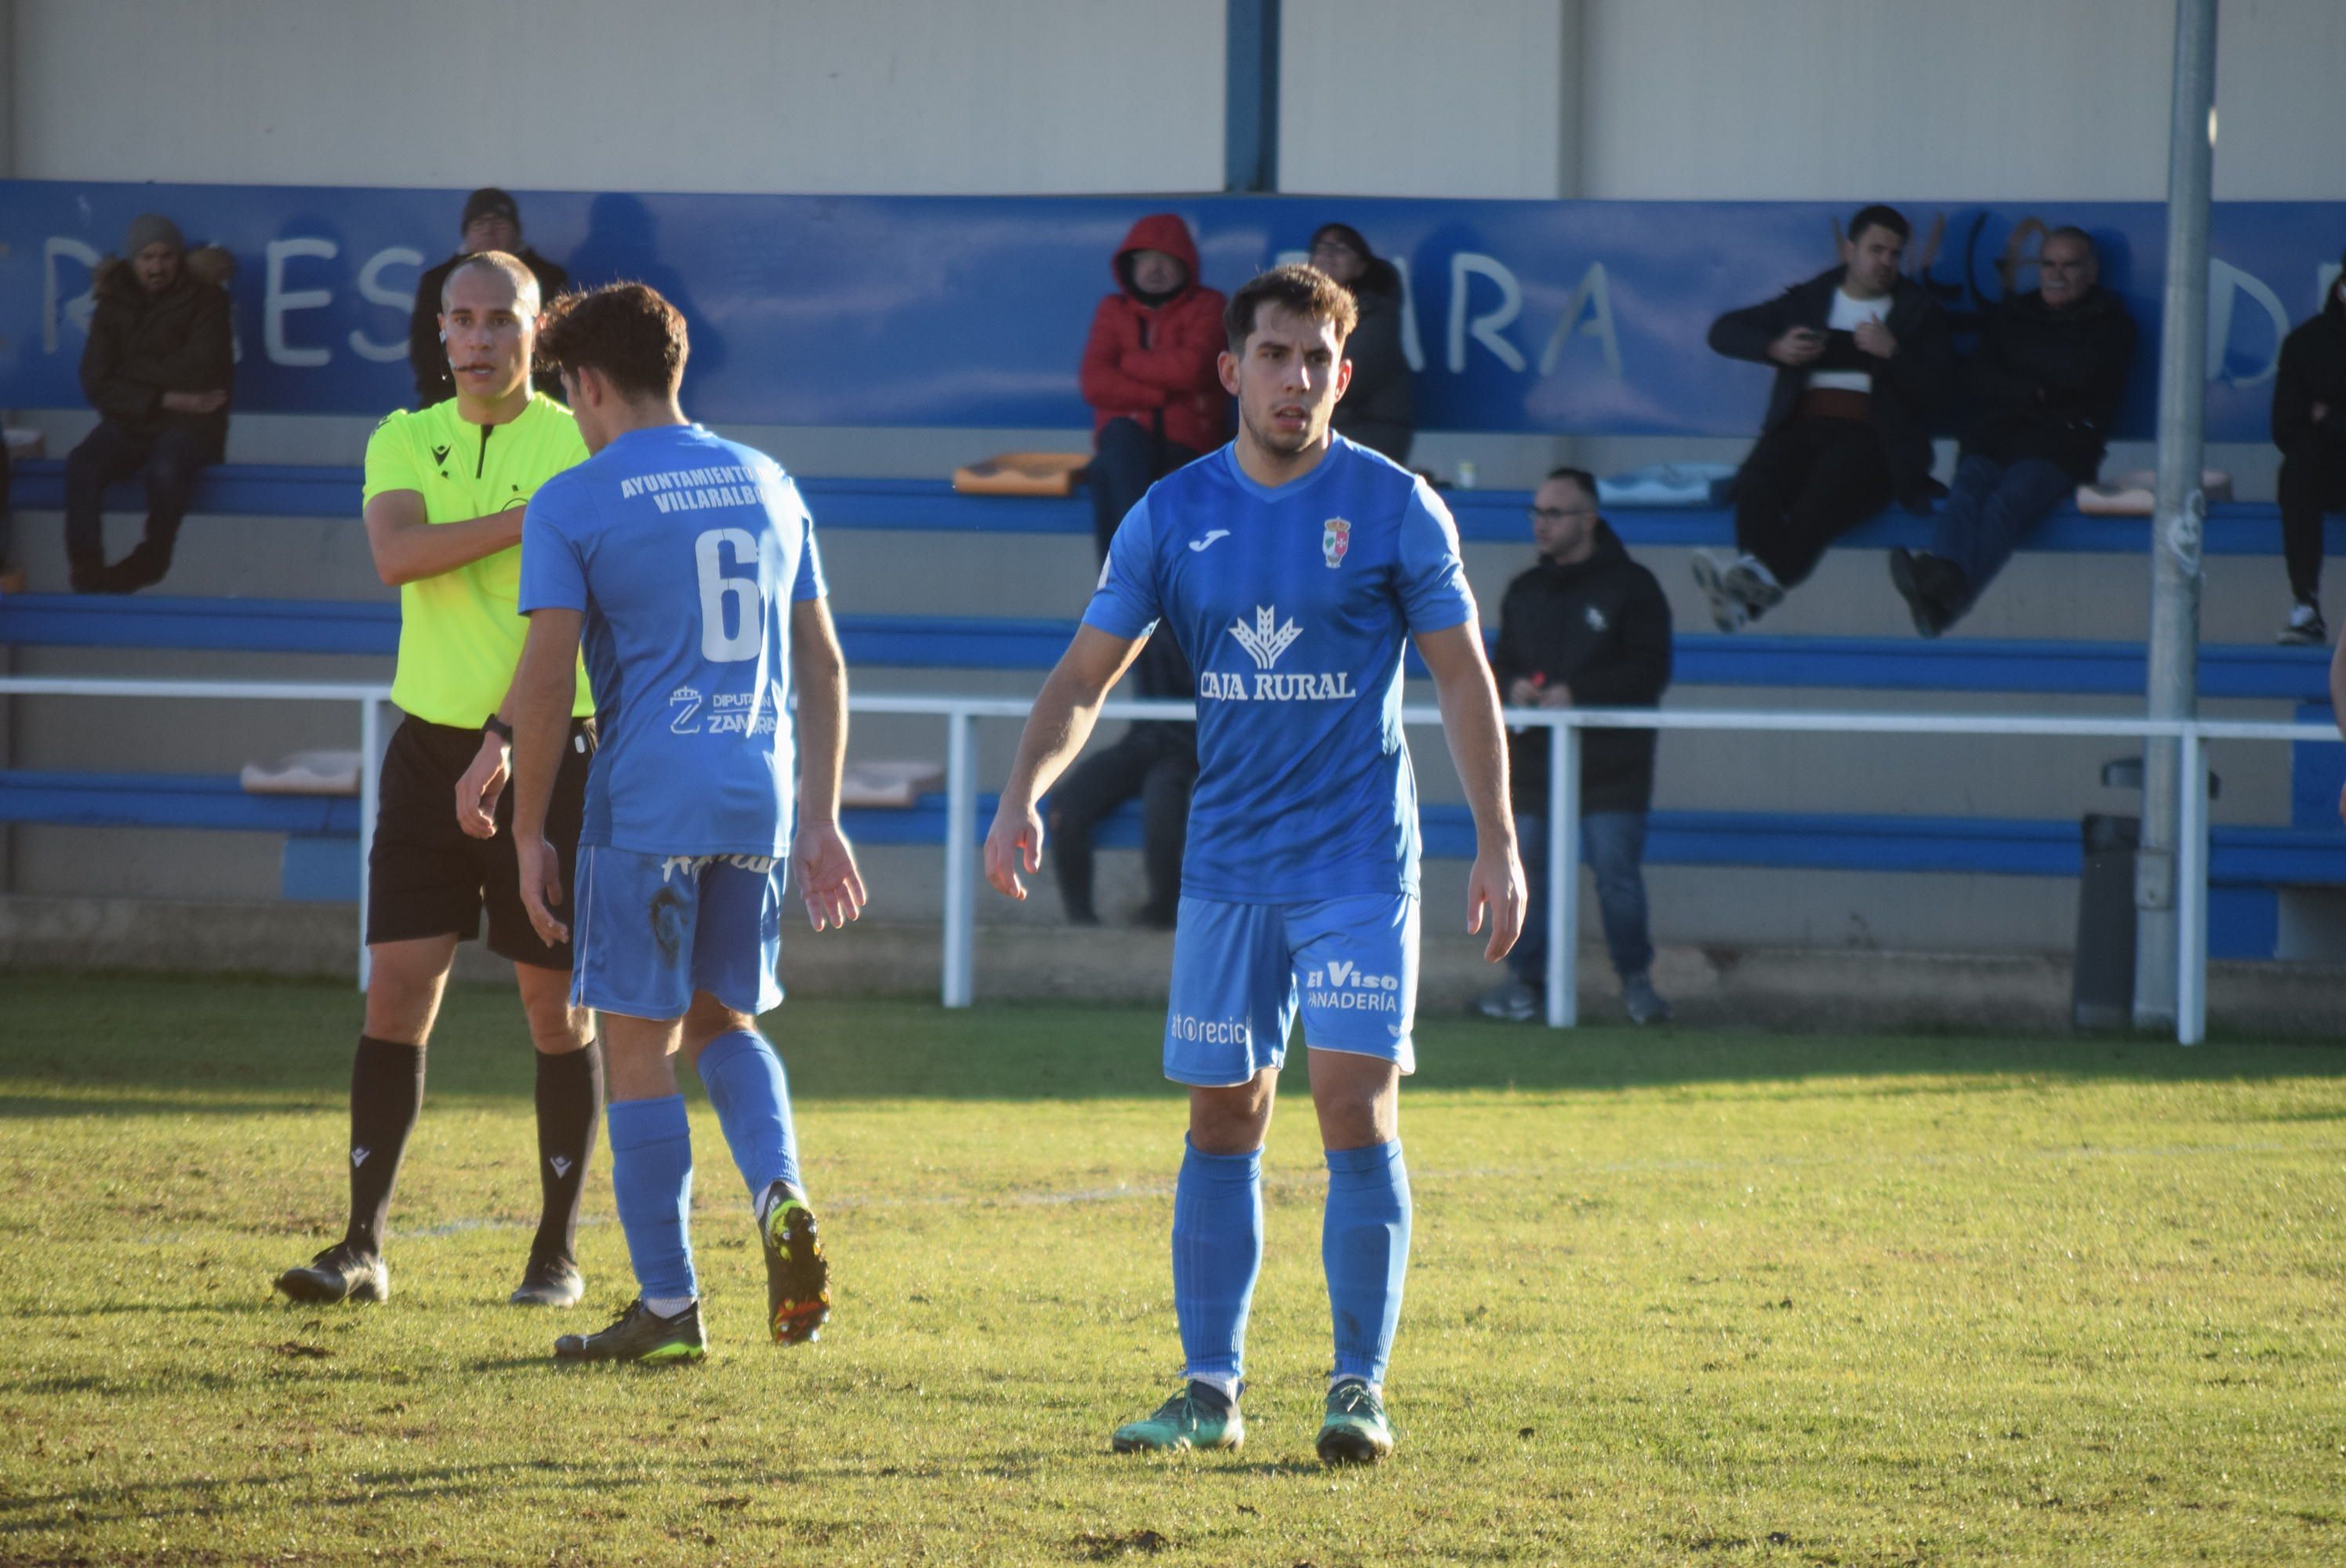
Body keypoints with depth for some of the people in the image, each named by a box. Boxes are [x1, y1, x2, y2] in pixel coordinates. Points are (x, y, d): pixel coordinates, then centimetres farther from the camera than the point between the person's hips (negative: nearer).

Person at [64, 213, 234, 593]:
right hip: (129, 422, 3)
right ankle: (87, 573, -32)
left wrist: (132, 373, -5)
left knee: (166, 470, -38)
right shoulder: (113, 304, 7)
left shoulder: (204, 300, 0)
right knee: (81, 466, -30)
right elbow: (97, 384, -2)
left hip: (189, 424, -3)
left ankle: (149, 562, -15)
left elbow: (198, 372, -12)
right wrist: (164, 399, -13)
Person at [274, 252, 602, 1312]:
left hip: (546, 752, -3)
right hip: (431, 742, 3)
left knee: (554, 1005, 2)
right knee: (397, 988, -3)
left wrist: (502, 745, -24)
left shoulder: (578, 450, -6)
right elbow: (395, 553, -13)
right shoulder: (404, 442, 7)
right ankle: (363, 1246, -1)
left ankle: (557, 1252, 12)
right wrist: (533, 518, -20)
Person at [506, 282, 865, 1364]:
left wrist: (529, 837, -1)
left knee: (638, 1047, 3)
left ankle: (668, 1306, 3)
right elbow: (823, 669, 15)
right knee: (721, 1019, 20)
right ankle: (780, 1199, -6)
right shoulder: (768, 487, 13)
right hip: (760, 805, 5)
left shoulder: (573, 505, -4)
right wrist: (820, 821, 18)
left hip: (646, 806, -5)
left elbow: (544, 685, -9)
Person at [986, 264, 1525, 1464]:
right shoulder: (1173, 514, 3)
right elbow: (1086, 675, 5)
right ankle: (1210, 1390, 13)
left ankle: (1359, 1387, -5)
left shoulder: (1394, 508, -4)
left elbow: (1462, 678, 1)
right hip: (1227, 862, 3)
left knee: (1356, 1108, -12)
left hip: (1359, 864, -3)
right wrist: (1022, 798, -10)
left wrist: (1496, 843, -4)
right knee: (1221, 1125, 6)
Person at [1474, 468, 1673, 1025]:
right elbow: (1502, 662, 22)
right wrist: (1511, 686, -2)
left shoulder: (1630, 586, -1)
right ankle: (1528, 977, 8)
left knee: (1617, 877, -4)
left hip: (1612, 767, -5)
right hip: (1533, 764, 5)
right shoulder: (1525, 591, 16)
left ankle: (1636, 979, 9)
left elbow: (1650, 671, -8)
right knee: (1528, 874, 0)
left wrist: (1576, 693, -17)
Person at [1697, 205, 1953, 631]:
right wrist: (1775, 348, 1)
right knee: (1757, 482, -34)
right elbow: (1723, 332, 21)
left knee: (1828, 488, -38)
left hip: (1871, 434, -2)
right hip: (1802, 426, 2)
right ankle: (1753, 589, -55)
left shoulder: (1919, 314, 21)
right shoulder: (1807, 301, 26)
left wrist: (1892, 352, -8)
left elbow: (1933, 394, 8)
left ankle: (1762, 575, -61)